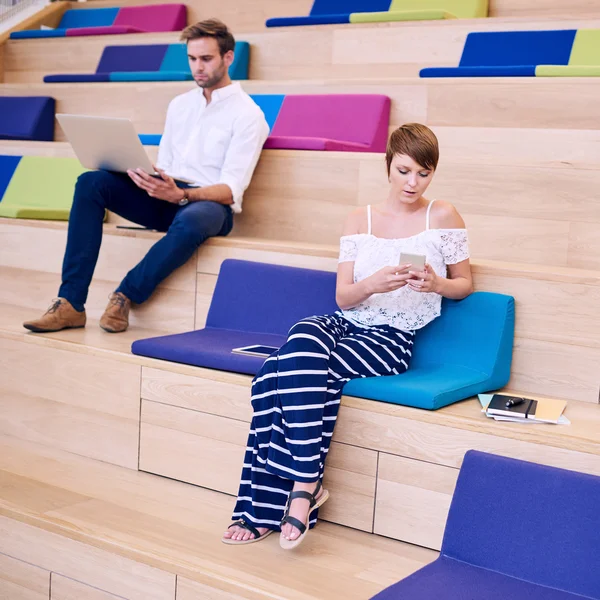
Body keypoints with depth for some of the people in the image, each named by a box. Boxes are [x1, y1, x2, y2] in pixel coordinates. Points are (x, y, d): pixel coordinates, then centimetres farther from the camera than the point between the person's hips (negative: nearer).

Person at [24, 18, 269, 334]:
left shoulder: (247, 114, -4)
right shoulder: (180, 104, 16)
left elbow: (231, 190, -13)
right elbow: (163, 165, 15)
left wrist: (181, 195, -30)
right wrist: (145, 177, -10)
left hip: (210, 205, -6)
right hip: (167, 198, 6)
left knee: (192, 220, -42)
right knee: (91, 183, -16)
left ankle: (125, 296, -20)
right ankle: (71, 302, -23)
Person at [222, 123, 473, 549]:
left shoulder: (443, 216, 6)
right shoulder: (360, 221, 12)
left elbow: (465, 284, 12)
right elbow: (343, 297, 5)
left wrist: (436, 284, -11)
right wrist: (372, 284, -18)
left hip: (393, 338, -3)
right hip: (346, 323, 4)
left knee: (298, 372, -30)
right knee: (302, 338, -33)